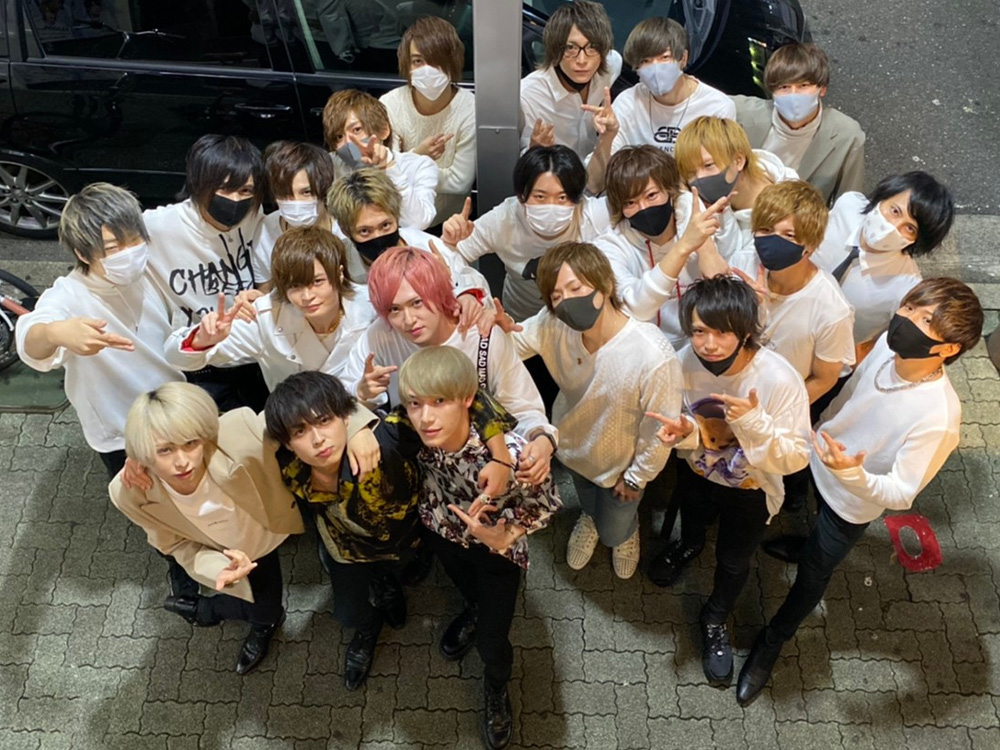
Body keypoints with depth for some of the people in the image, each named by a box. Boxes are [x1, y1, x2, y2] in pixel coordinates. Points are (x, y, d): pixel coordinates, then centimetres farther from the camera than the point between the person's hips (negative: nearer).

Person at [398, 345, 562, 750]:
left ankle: (496, 689, 49)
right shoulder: (415, 437, -34)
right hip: (443, 531, 3)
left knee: (492, 642, 12)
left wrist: (503, 537, -35)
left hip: (498, 544, -3)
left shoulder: (509, 451, -44)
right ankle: (475, 611, 72)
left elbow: (546, 503, -24)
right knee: (466, 587, 34)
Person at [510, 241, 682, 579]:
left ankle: (628, 526, 63)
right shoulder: (552, 325, -29)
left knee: (613, 534, 27)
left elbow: (661, 431, -26)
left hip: (621, 464, -3)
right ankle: (591, 517, 72)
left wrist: (637, 478, -10)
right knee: (588, 503, 36)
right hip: (574, 446, 3)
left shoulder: (654, 357, -42)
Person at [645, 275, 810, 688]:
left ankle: (715, 620, 53)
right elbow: (690, 425, -11)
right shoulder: (686, 362, -28)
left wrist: (754, 422, -48)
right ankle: (689, 545, 73)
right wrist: (683, 432, -35)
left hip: (751, 489, -2)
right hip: (696, 473, 3)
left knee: (733, 561, 21)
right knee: (690, 515, 34)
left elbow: (796, 457, -30)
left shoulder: (780, 380, -38)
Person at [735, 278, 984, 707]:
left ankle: (771, 643, 45)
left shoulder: (938, 417, -38)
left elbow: (901, 494, -31)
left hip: (850, 503, -3)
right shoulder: (889, 344, -23)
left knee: (813, 572, 18)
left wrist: (853, 475, -47)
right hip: (817, 460, 4)